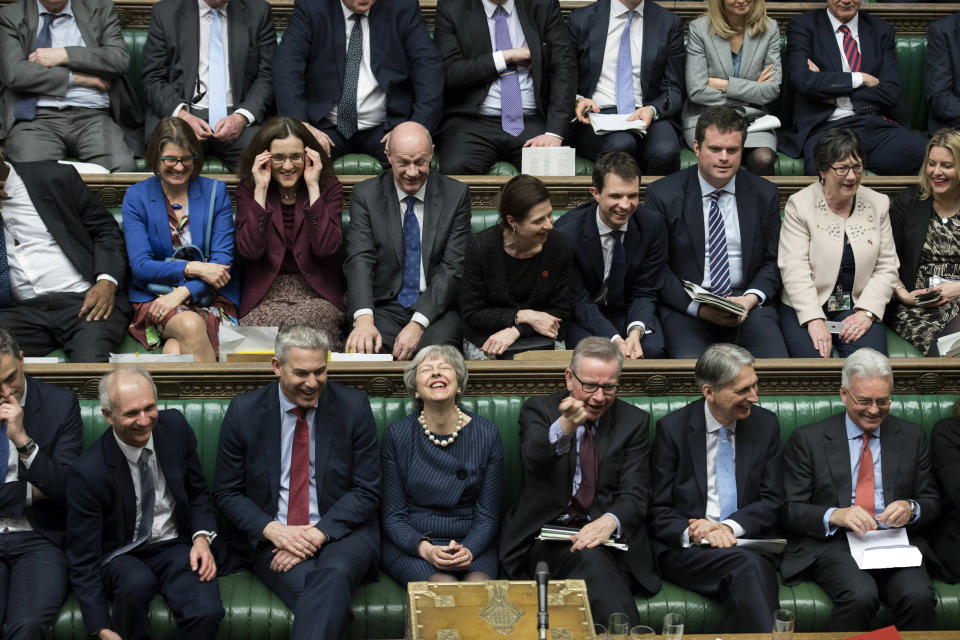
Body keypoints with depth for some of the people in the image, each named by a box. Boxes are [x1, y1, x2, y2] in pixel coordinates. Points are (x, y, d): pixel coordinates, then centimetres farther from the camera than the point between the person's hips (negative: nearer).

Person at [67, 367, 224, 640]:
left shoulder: (175, 426, -7)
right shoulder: (88, 472, -19)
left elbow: (198, 493, 9)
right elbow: (83, 560, -14)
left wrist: (202, 537, -11)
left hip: (176, 547, 2)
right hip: (120, 556, -2)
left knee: (207, 612, -28)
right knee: (137, 582, -38)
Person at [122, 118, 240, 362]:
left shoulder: (215, 192, 8)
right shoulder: (136, 196, 5)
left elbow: (223, 260, 1)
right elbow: (140, 266, -2)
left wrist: (183, 292, -15)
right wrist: (192, 269, -16)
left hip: (209, 298, 0)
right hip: (154, 296, 0)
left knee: (177, 349, -34)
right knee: (190, 325, -35)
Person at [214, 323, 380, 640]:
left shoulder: (353, 406, 0)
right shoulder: (243, 411, 2)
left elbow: (367, 492, 1)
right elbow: (226, 493, 7)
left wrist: (319, 533, -15)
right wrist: (273, 530, -12)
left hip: (340, 530, 0)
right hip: (272, 537, 0)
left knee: (335, 573, -36)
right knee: (306, 586, -33)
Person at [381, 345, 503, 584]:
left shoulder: (487, 434, 0)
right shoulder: (398, 434, -2)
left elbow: (487, 515, 4)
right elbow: (392, 516, 0)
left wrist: (468, 550, -16)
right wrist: (425, 549, -18)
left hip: (472, 545, 1)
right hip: (411, 544, -1)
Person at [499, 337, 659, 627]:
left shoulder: (634, 421, 10)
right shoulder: (538, 409, 6)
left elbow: (635, 494, 2)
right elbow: (533, 458, -18)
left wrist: (609, 522, -22)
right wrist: (564, 427, -41)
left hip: (610, 537, 1)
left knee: (594, 556, -35)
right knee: (589, 558, -35)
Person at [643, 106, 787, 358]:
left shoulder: (764, 194, 10)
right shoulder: (663, 194, 2)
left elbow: (773, 260, 12)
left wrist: (750, 299, -8)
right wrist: (698, 307, -14)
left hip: (746, 302, 2)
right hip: (686, 305, -2)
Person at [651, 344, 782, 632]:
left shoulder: (766, 423, 9)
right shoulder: (672, 428, 1)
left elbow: (771, 501, 8)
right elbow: (659, 511, 1)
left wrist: (729, 526, -11)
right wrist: (691, 531, -20)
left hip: (747, 542, 2)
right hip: (686, 551, -2)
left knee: (753, 571, -35)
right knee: (746, 564, -34)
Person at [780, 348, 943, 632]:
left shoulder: (911, 436, 16)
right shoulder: (807, 439, 7)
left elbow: (932, 502, 17)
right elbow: (788, 510, 2)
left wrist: (911, 509, -8)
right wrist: (834, 515, -17)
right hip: (833, 543, -2)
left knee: (918, 596, -30)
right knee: (861, 595, -34)